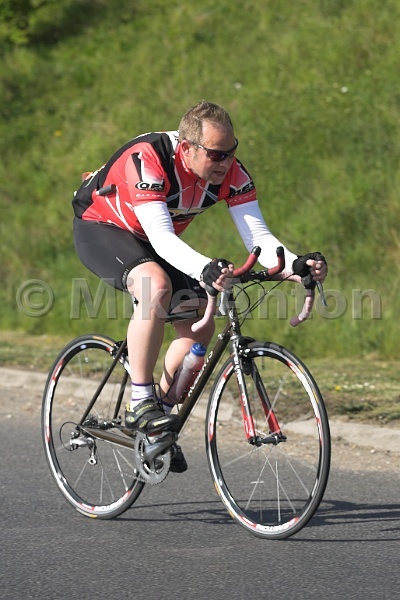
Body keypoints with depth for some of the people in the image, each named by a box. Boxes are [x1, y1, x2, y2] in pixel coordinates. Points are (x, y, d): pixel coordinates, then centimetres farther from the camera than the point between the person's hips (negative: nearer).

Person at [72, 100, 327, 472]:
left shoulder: (231, 172, -20)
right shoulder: (147, 160, -37)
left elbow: (257, 235, -24)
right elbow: (162, 237, -45)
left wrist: (295, 264, -44)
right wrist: (205, 270, -61)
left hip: (151, 242, 6)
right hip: (99, 229, -6)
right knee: (157, 287, -35)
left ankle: (162, 408, 9)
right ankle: (140, 404, -24)